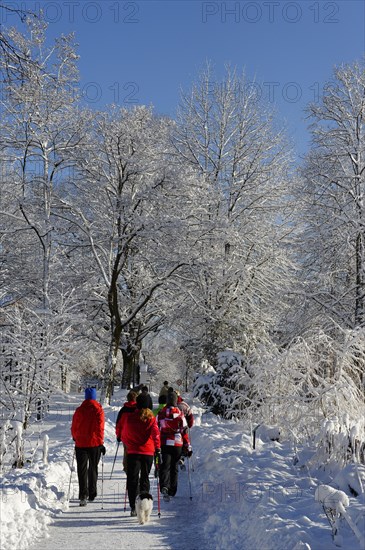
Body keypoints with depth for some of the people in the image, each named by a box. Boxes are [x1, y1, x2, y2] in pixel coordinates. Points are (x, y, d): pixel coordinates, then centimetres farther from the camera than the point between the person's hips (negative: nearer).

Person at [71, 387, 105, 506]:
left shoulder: (79, 410, -1)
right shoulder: (98, 410, -6)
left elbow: (74, 427, 5)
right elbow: (100, 427, -9)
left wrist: (75, 438, 23)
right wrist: (101, 443, -5)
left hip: (81, 443, 0)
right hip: (95, 443, 0)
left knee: (82, 470, 1)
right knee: (93, 469, 14)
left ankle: (83, 494, -14)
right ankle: (92, 494, 20)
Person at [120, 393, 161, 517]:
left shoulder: (129, 417, 2)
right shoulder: (151, 418, -1)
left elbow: (123, 434, 12)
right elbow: (155, 432, -14)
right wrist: (157, 447, -14)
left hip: (133, 452, 0)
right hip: (148, 452, 0)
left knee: (132, 479, 3)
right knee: (145, 478, 13)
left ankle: (133, 507, -8)